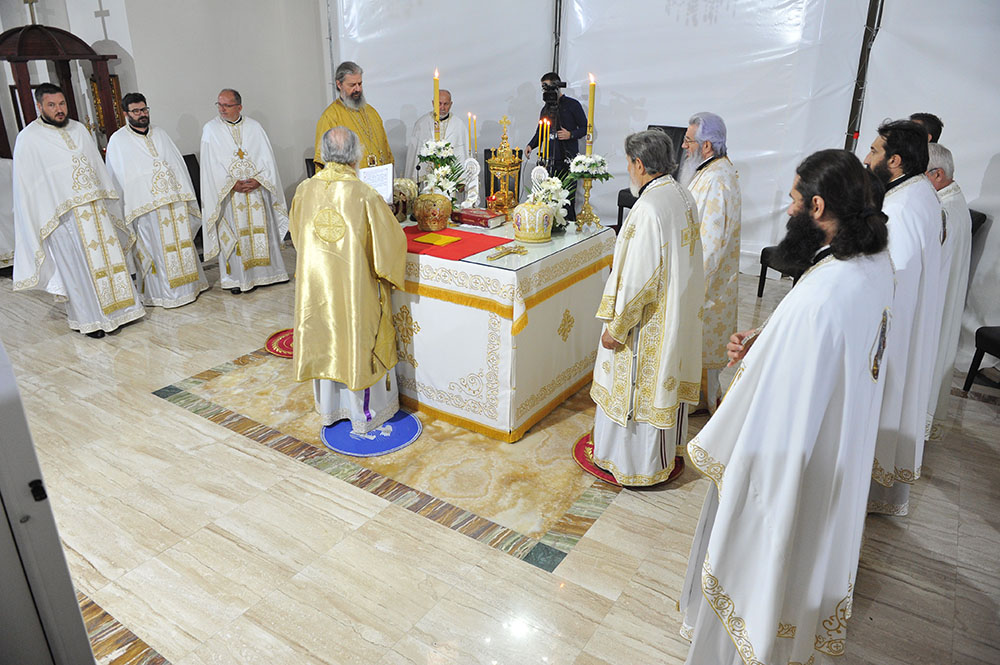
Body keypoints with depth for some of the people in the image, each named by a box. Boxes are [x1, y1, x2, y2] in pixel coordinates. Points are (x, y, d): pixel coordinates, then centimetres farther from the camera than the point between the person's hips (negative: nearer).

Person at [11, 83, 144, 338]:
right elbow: (26, 186, -7)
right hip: (64, 214, -5)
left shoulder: (79, 129, 11)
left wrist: (109, 201, 15)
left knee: (108, 256, 9)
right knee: (79, 266, 1)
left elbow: (98, 166, 17)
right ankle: (88, 319, 13)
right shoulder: (29, 138, -6)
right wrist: (34, 225, -11)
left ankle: (116, 309, 22)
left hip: (95, 208, 5)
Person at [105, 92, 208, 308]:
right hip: (146, 205, -4)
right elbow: (116, 177, 0)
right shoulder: (118, 140, 1)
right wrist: (125, 206, -6)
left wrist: (185, 194, 9)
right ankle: (163, 292, 6)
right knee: (156, 247, -2)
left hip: (175, 200, 5)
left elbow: (177, 163, 15)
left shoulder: (159, 134, 14)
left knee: (180, 242, 9)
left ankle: (187, 284, 21)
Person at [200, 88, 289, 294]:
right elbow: (211, 165, -5)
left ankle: (264, 272, 17)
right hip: (229, 193, -2)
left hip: (257, 190, 2)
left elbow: (267, 158, 2)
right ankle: (236, 278, 6)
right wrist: (232, 184, -16)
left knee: (261, 229, 5)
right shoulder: (210, 129, 2)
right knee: (233, 234, -2)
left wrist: (258, 180, -14)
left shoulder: (254, 127, 7)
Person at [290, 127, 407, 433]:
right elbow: (392, 239, -12)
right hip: (355, 287, -4)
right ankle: (365, 414, 26)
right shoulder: (365, 195, -20)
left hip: (316, 283, 4)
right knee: (359, 344, 12)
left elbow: (298, 238, 9)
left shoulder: (304, 191, -7)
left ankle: (329, 409, 35)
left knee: (325, 342, 19)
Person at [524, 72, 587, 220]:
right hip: (550, 160, 5)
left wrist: (571, 134, -14)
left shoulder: (572, 105, 3)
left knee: (568, 199, -9)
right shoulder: (545, 109, 20)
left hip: (568, 160, -5)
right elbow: (540, 133, 25)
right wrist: (531, 145, 6)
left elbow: (585, 128, 4)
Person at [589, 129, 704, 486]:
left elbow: (638, 276, -26)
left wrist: (616, 326, -17)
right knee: (668, 382, 22)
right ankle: (670, 452, 40)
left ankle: (639, 465, 24)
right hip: (679, 316, 9)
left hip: (648, 323, -9)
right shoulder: (684, 197, 3)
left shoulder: (649, 208, -25)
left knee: (637, 388, 8)